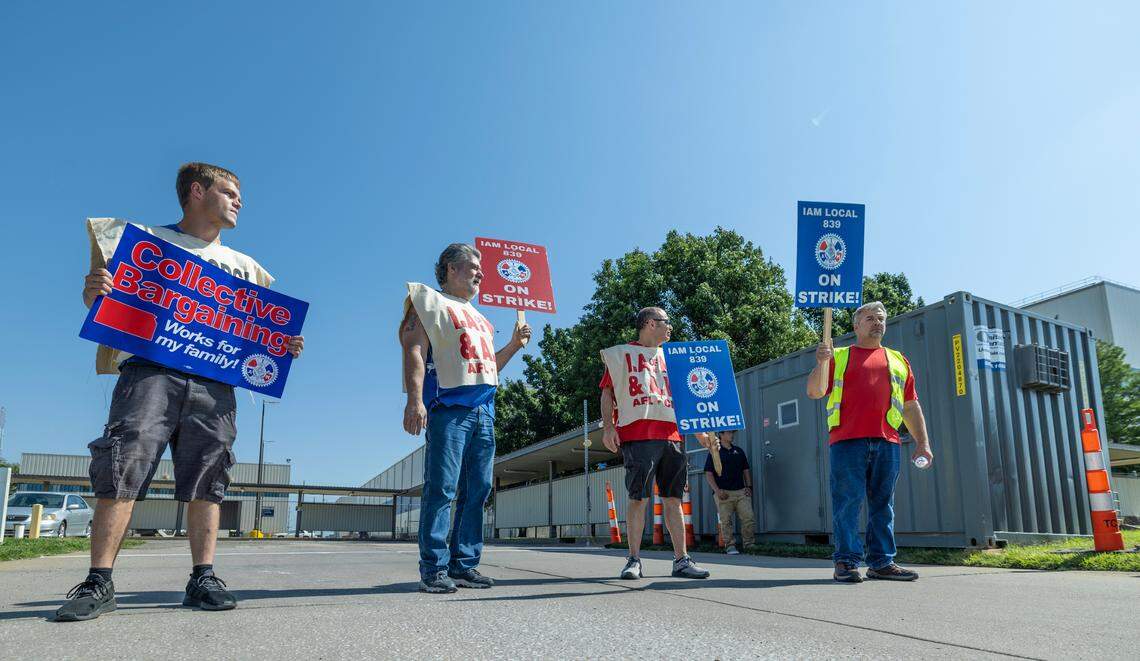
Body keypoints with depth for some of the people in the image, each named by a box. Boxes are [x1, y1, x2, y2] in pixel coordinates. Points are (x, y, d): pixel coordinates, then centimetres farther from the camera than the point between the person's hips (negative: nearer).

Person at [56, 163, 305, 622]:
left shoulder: (243, 266, 24)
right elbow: (100, 297, 11)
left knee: (207, 479, -3)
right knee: (122, 469, -13)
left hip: (214, 381, 3)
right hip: (151, 368, -3)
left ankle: (202, 579, 1)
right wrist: (93, 290, -13)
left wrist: (283, 344, 3)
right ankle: (99, 583, -7)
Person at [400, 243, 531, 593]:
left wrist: (514, 344, 20)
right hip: (448, 407, -7)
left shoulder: (480, 317, 28)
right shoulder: (430, 301, 6)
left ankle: (464, 565, 10)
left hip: (484, 412, 8)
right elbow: (415, 349, -8)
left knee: (477, 491, 5)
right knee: (441, 489, -10)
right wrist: (415, 399, -21)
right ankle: (434, 570, -6)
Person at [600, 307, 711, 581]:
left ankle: (681, 560, 8)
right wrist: (608, 426, -8)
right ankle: (634, 560, 1)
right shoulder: (621, 353, 10)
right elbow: (607, 393, 5)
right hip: (637, 433, -5)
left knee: (673, 499, 4)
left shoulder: (670, 358, 24)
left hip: (671, 434, 5)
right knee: (638, 498, -7)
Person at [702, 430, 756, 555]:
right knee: (726, 521, -4)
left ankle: (749, 544, 4)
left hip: (741, 491, 4)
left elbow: (746, 470, 21)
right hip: (723, 493, -4)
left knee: (749, 518, -6)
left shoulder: (739, 451, 17)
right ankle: (730, 546, 5)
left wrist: (748, 486, 7)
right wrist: (717, 490, -11)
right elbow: (708, 474, -1)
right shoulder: (714, 452, 3)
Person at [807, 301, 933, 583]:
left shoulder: (898, 360, 22)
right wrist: (822, 363, -9)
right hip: (847, 440, -3)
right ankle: (846, 562, -2)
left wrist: (922, 441, 11)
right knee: (848, 501, -6)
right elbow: (814, 392, 6)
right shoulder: (838, 356, 14)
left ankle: (882, 562, 10)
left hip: (887, 443, 3)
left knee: (883, 503, 4)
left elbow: (911, 405, 20)